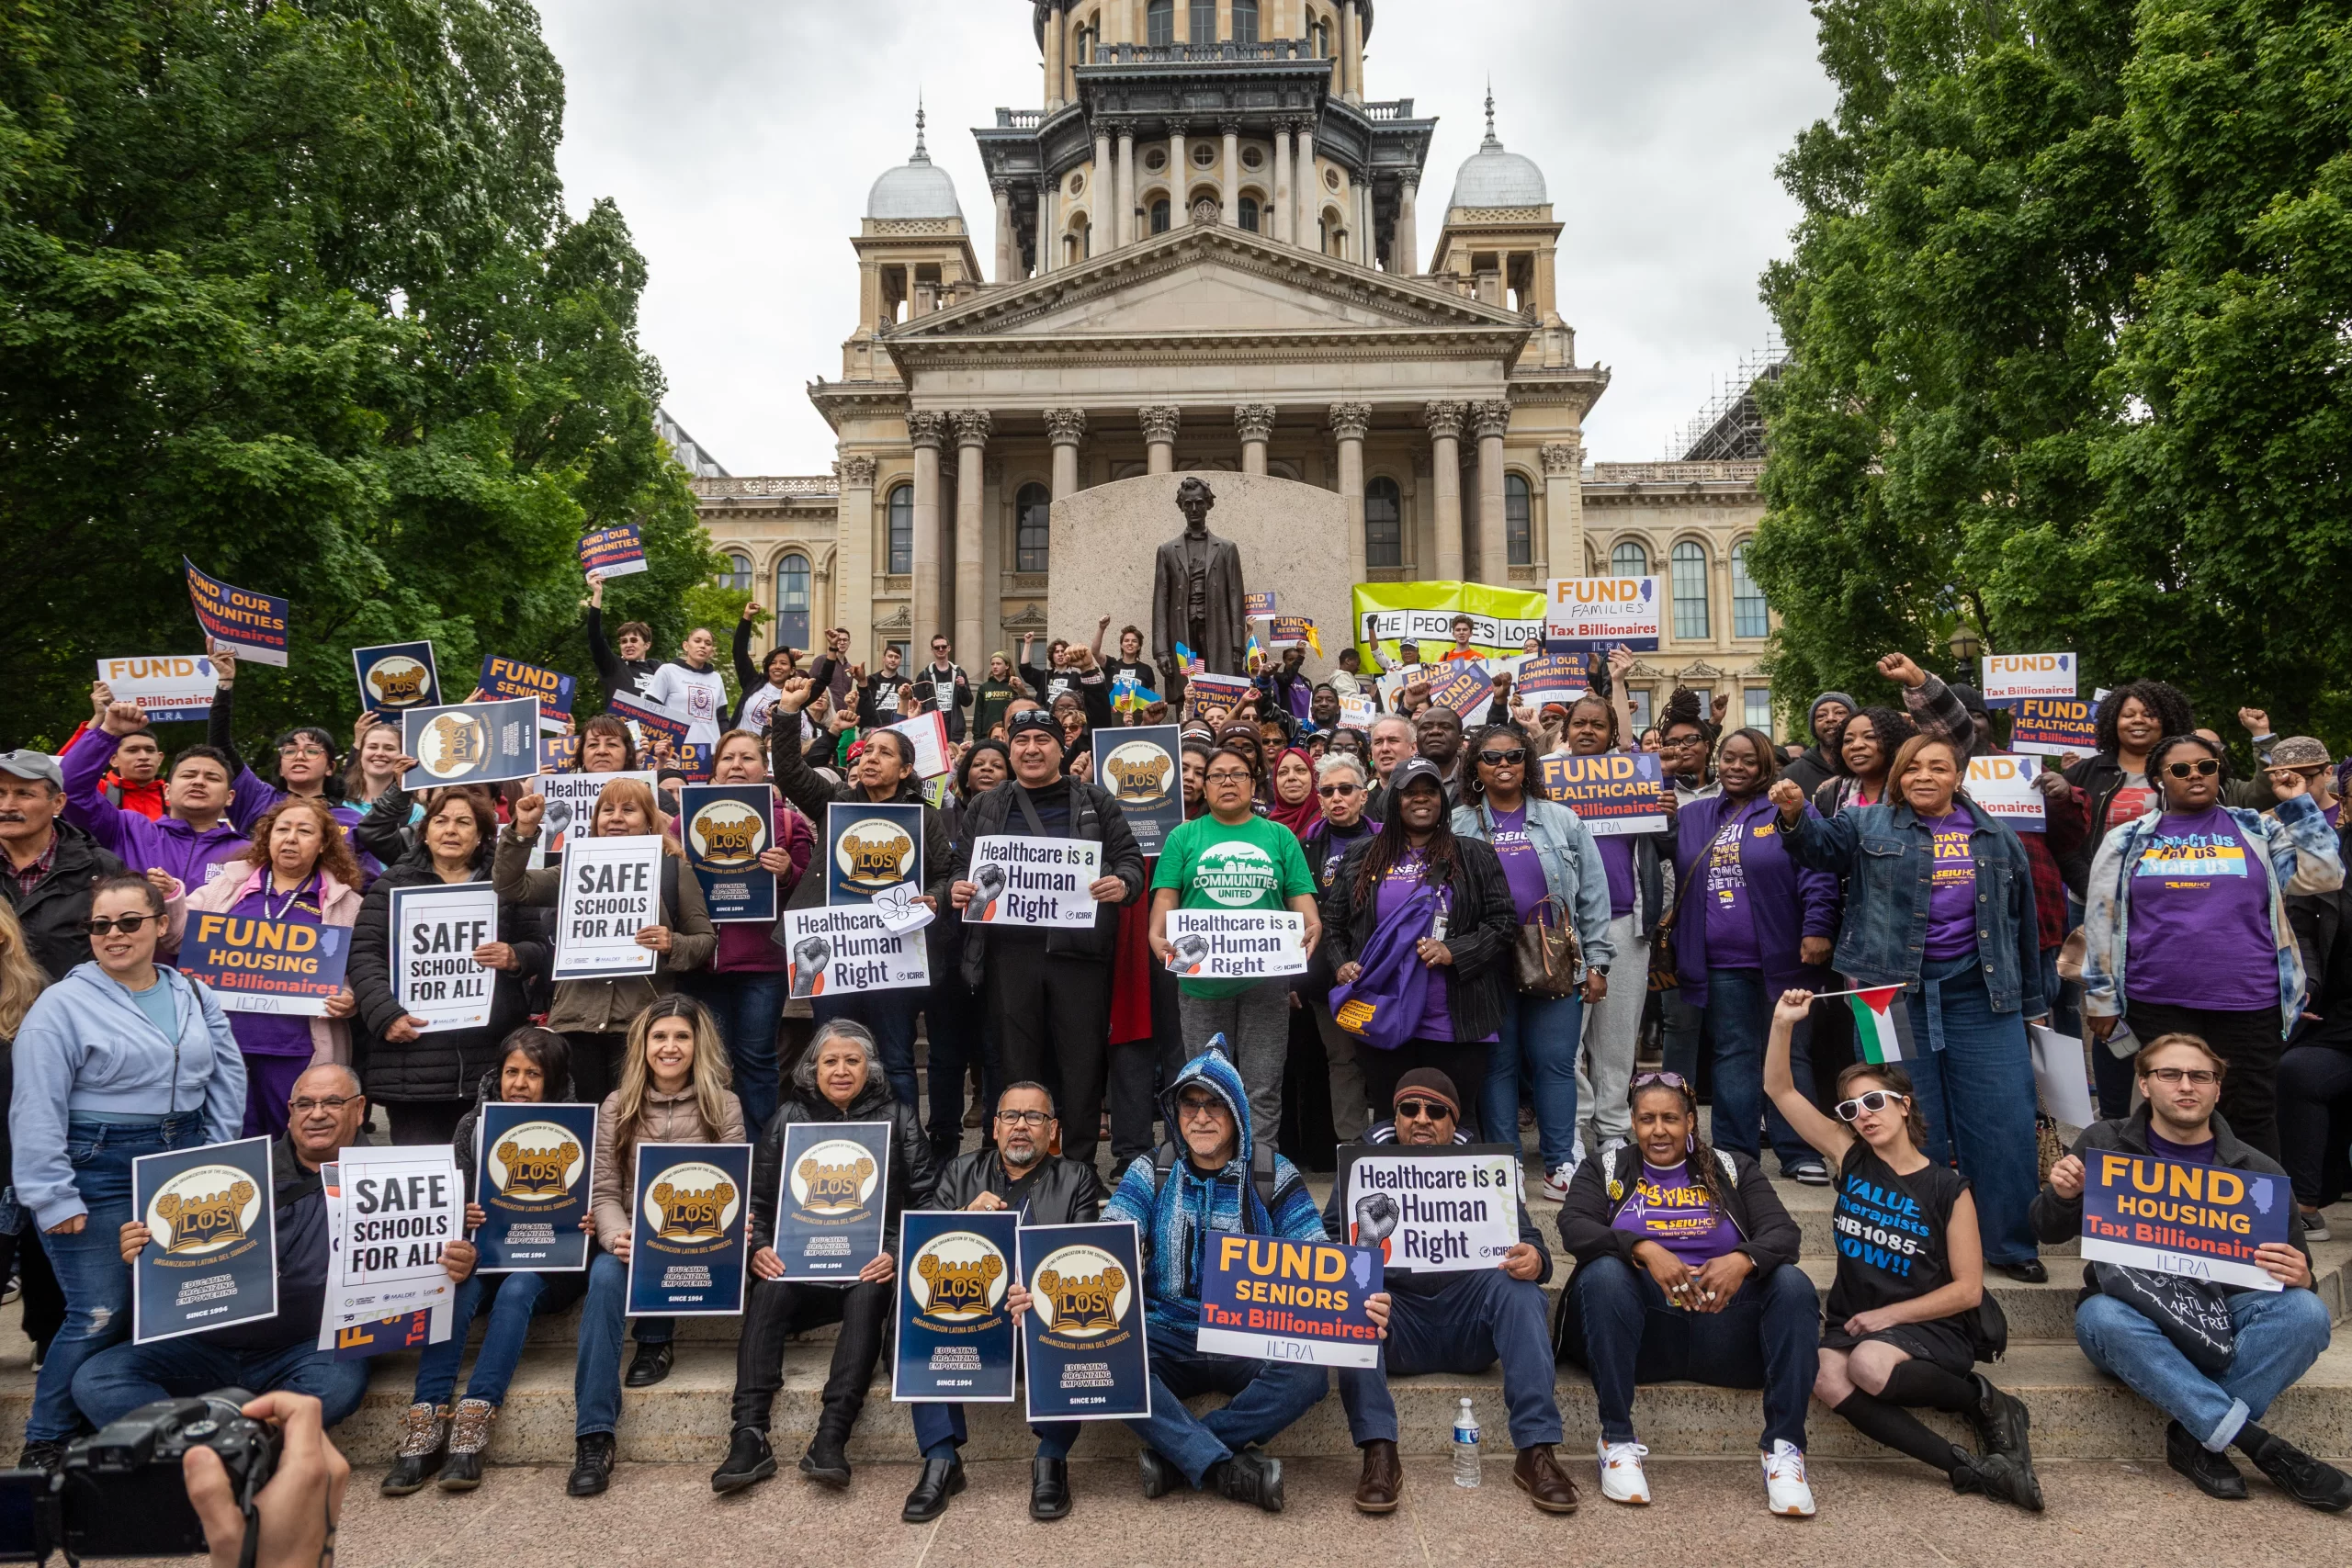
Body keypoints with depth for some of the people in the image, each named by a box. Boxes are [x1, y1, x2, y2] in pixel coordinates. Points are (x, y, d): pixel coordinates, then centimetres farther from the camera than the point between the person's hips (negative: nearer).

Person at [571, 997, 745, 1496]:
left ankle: (654, 1341, -9)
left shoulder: (723, 1106, 1)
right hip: (632, 1243, 1)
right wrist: (616, 1235, -22)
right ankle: (593, 1436, -31)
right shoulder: (617, 1106, 5)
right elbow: (604, 1191, -1)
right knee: (605, 1276, -31)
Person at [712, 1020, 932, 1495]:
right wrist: (759, 1247, -10)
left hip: (871, 1264, -1)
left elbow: (925, 1201, 4)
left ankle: (831, 1437, -40)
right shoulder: (789, 1117, 16)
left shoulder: (898, 1118, 12)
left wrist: (897, 1254, -13)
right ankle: (749, 1436, -36)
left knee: (868, 1296, -34)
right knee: (768, 1292, -30)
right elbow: (758, 1197, 10)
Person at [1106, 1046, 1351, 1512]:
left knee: (1308, 1373, -32)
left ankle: (1176, 1455, -18)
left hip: (1250, 1343, 0)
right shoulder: (1151, 1172, 3)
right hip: (1166, 1339, 0)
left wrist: (1358, 1305, -27)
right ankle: (1226, 1468, -26)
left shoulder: (1275, 1176, 1)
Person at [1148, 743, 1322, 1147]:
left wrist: (1312, 927, -14)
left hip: (1266, 977, 0)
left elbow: (1301, 896, 7)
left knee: (1263, 1088, 2)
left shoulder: (1279, 837, 12)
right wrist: (1157, 935, -17)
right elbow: (1166, 895, 2)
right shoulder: (1184, 837, 10)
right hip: (1201, 976, 0)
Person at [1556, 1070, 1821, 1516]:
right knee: (1604, 1272, -32)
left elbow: (1784, 1233, 1)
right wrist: (1645, 1249, -25)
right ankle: (1616, 1440, -24)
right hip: (1642, 1334, -1)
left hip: (1722, 1332, 1)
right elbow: (1574, 1227, -6)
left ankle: (1784, 1447, -22)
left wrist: (1744, 1260, -23)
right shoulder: (1605, 1169, 13)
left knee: (1793, 1283, -24)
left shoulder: (1734, 1169, 16)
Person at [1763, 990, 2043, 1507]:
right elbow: (1780, 1090, 2)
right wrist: (1783, 1023, -9)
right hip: (1853, 1322, 3)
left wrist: (1890, 1314, -12)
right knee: (1828, 1383, -30)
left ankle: (1983, 1399, -8)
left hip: (1930, 1329, -3)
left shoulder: (1948, 1188, -3)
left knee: (1869, 1366, -36)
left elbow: (1968, 1290, -4)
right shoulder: (1851, 1159, 5)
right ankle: (1969, 1467, -22)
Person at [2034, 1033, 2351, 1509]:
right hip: (2129, 1306, -1)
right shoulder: (2103, 1143, 5)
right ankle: (2260, 1445, -32)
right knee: (2102, 1317, -36)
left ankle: (2195, 1436, -24)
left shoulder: (2257, 1170, 7)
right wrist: (2061, 1197, -14)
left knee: (2305, 1313, -28)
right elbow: (2049, 1232, 10)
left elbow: (2298, 1268, 9)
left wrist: (2298, 1275, -17)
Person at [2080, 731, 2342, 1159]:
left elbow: (2324, 876, 1)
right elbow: (2100, 919, 6)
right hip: (2158, 1003, 0)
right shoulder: (2128, 840, 6)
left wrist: (2299, 805, -1)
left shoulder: (2257, 830, 9)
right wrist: (2100, 996, 4)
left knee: (2253, 1115, 7)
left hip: (2248, 1002, 0)